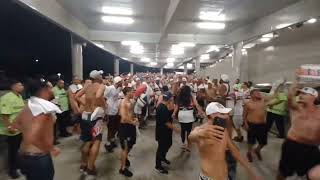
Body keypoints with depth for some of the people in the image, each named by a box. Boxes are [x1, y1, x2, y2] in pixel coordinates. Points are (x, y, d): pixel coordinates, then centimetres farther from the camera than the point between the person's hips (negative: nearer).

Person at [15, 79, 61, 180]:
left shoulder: (29, 106, 4)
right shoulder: (45, 109, -25)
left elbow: (17, 124, 19)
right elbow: (32, 138, -32)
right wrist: (51, 149, -20)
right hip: (38, 158, -8)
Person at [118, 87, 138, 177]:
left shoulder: (130, 102, 9)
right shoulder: (123, 103, -19)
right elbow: (124, 117, -28)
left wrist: (134, 118, 5)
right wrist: (133, 122, -15)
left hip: (130, 125, 9)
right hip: (125, 126, -9)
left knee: (130, 145, 23)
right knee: (125, 147, 2)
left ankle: (124, 158, 49)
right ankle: (122, 168, 17)